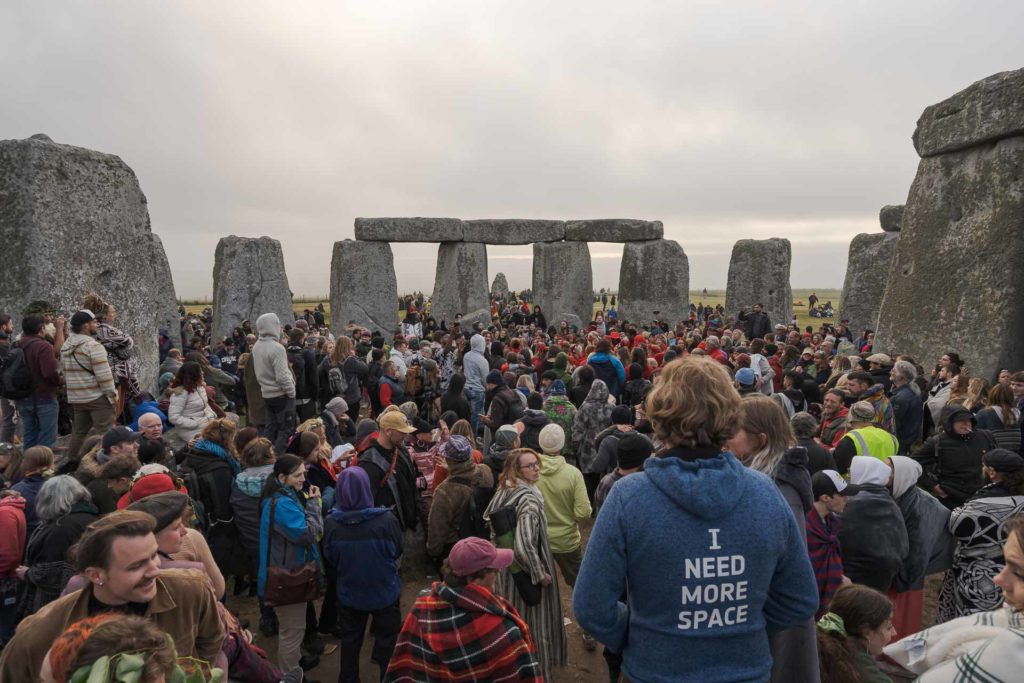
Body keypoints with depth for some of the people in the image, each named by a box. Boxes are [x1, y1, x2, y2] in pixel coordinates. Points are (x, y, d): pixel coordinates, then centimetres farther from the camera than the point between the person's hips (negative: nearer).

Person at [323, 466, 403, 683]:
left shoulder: (331, 522, -23)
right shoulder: (386, 519, -29)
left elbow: (329, 558, -4)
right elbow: (397, 551, -9)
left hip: (349, 593, 2)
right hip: (385, 591, -2)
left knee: (350, 640, 24)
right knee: (388, 640, 20)